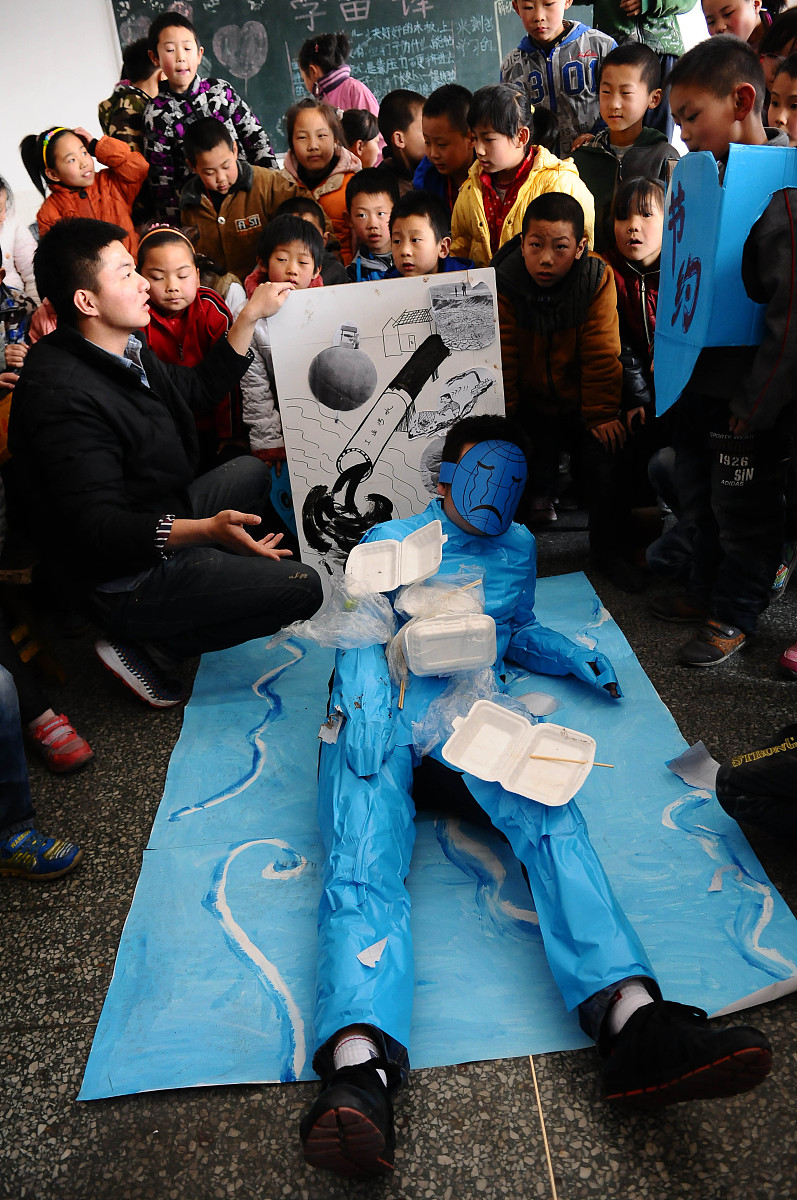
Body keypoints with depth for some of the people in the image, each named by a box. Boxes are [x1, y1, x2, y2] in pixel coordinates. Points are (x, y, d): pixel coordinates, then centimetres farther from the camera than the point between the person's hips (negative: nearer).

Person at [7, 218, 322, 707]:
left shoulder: (122, 350, 1)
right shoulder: (62, 395, -29)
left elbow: (200, 389, 17)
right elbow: (100, 528, -34)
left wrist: (251, 316, 11)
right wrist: (204, 529, -46)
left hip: (162, 516, 11)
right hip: (121, 578, -10)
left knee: (252, 470, 29)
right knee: (302, 588, -13)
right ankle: (143, 644, -4)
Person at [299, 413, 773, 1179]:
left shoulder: (517, 549, 30)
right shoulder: (389, 540, 19)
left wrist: (568, 656, 18)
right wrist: (366, 705, -12)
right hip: (383, 706, -1)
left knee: (548, 813, -30)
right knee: (362, 860, -29)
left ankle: (631, 1019, -48)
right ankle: (360, 1071, -48)